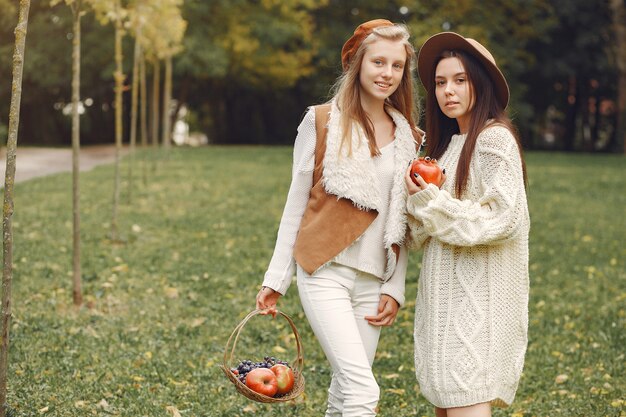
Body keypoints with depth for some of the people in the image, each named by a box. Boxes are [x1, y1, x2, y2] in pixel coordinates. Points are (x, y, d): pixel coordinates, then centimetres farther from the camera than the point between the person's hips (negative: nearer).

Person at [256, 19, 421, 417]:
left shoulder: (408, 138, 9)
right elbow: (296, 204, 3)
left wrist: (394, 289, 5)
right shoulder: (322, 121, -1)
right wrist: (276, 279, 3)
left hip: (373, 281, 4)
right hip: (325, 270, -4)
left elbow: (402, 224, 12)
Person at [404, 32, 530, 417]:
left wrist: (432, 201, -17)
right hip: (449, 292, 9)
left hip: (479, 295, -9)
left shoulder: (494, 139, -11)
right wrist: (422, 198, 3)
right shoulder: (451, 142, 17)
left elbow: (504, 220, -18)